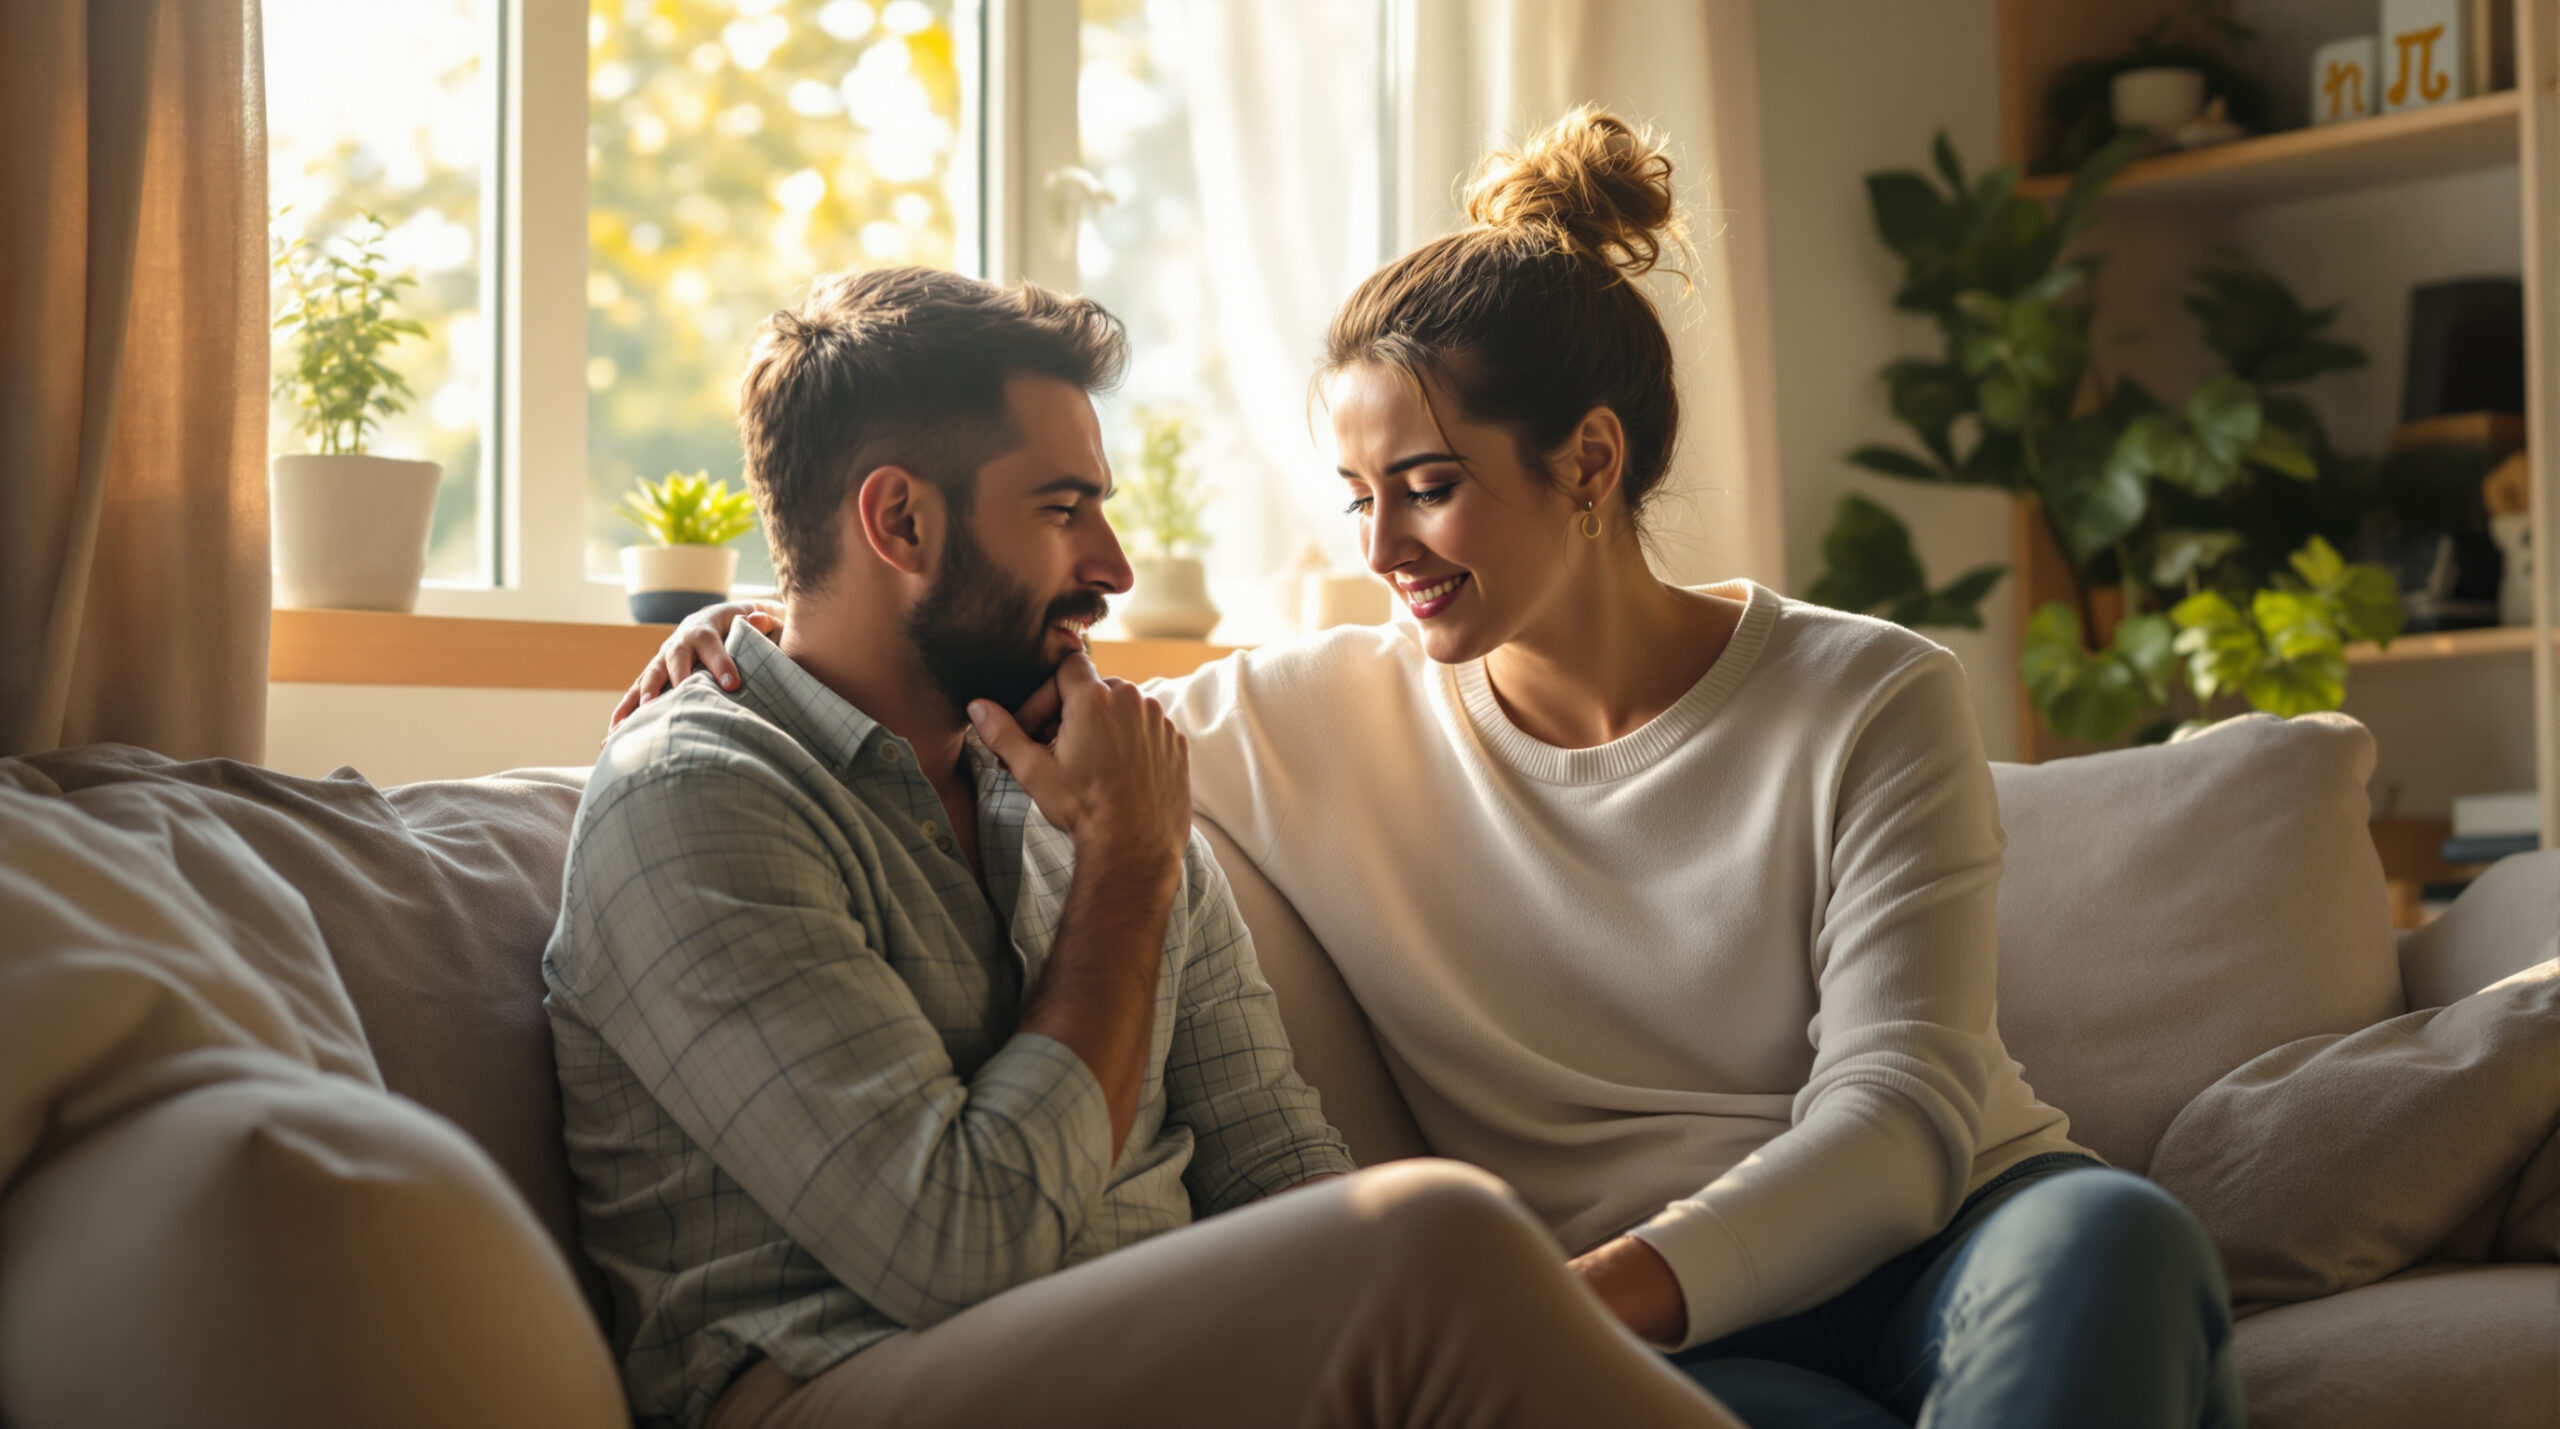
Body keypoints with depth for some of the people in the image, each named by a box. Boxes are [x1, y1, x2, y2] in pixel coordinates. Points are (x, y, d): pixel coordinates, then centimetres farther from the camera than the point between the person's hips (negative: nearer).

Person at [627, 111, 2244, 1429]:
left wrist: (1585, 1295, -27)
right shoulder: (1318, 719, 7)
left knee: (2105, 1232, -37)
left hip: (1933, 1247, 0)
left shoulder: (1871, 704, -1)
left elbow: (1898, 1112, -10)